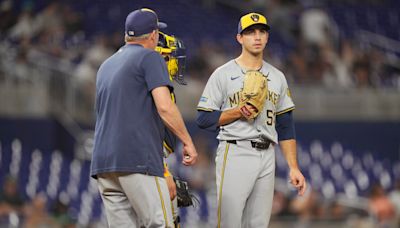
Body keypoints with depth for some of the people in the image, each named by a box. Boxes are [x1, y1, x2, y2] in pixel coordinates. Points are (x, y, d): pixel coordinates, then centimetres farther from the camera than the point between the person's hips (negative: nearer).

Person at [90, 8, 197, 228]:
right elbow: (164, 106, -12)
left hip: (102, 161, 7)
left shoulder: (106, 66, 23)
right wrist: (187, 142, -5)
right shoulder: (149, 58, 0)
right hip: (138, 160, -7)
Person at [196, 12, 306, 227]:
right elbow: (203, 118, -2)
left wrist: (293, 167, 8)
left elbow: (285, 127, 15)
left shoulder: (277, 77, 15)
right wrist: (238, 113, -15)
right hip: (235, 153, -5)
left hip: (267, 157, 5)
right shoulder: (223, 74, 1)